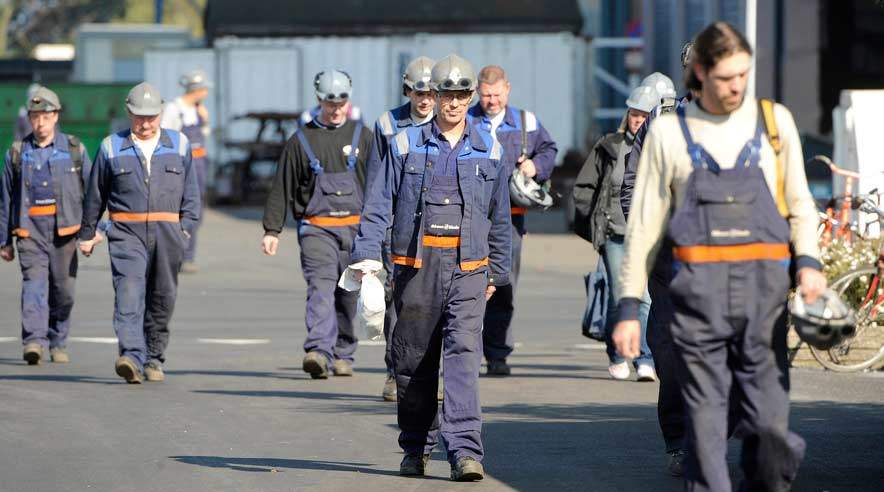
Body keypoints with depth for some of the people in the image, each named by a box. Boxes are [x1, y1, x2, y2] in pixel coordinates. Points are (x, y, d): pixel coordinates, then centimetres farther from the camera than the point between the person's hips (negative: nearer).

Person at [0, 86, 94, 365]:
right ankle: (34, 342, -26)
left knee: (63, 289, 5)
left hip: (64, 229, 1)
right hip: (30, 228, -1)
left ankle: (58, 344, 21)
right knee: (33, 284, -15)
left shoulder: (74, 149, 7)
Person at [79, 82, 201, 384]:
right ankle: (132, 356, -29)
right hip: (127, 233, -2)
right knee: (129, 293, -18)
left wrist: (186, 229, 1)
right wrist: (87, 234, 16)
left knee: (162, 299, 7)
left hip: (167, 234, 2)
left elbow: (191, 193, 12)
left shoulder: (179, 145, 10)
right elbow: (95, 195, 14)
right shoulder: (111, 148, 7)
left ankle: (154, 359, 21)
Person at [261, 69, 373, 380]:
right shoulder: (301, 141, 7)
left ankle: (343, 355, 21)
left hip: (355, 228, 2)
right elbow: (281, 189, 8)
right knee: (321, 287, -19)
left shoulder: (362, 137, 10)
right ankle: (319, 351, -31)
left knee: (348, 295, 8)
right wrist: (272, 230, 2)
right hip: (316, 229, -2)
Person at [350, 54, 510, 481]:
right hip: (416, 266, 0)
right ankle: (416, 448, 22)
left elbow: (500, 219, 19)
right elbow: (378, 204, 2)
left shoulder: (488, 152, 11)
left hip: (468, 268, 0)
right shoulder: (405, 145, 6)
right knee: (413, 360, 7)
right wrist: (368, 253, -11)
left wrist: (497, 272, 19)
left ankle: (465, 450, -21)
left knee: (464, 353, -15)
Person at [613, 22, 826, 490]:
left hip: (764, 284, 1)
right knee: (705, 419, -4)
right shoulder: (669, 131, 8)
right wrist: (629, 306, 5)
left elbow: (799, 204, 15)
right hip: (698, 290, -1)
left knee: (768, 425, -3)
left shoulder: (774, 122, 12)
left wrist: (808, 261, -5)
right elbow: (645, 224, 10)